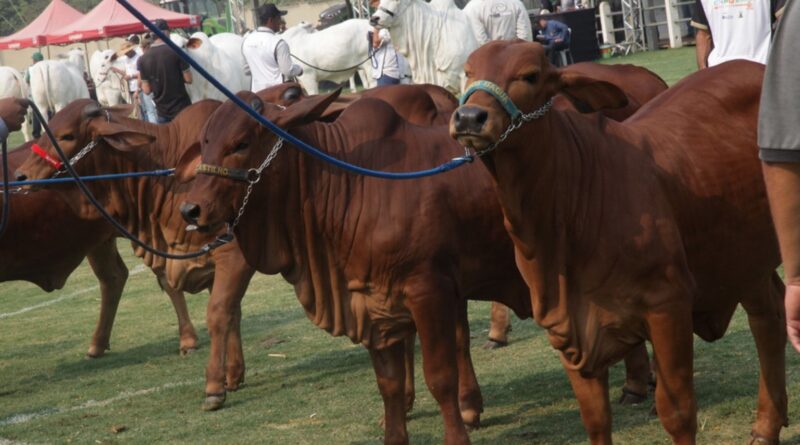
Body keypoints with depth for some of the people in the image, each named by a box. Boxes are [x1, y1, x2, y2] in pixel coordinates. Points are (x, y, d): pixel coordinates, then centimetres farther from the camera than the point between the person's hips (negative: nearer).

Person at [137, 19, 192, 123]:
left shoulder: (143, 60, -1)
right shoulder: (175, 52, -10)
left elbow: (147, 90, 0)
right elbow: (188, 79, -7)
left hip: (162, 112, 3)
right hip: (181, 108, -3)